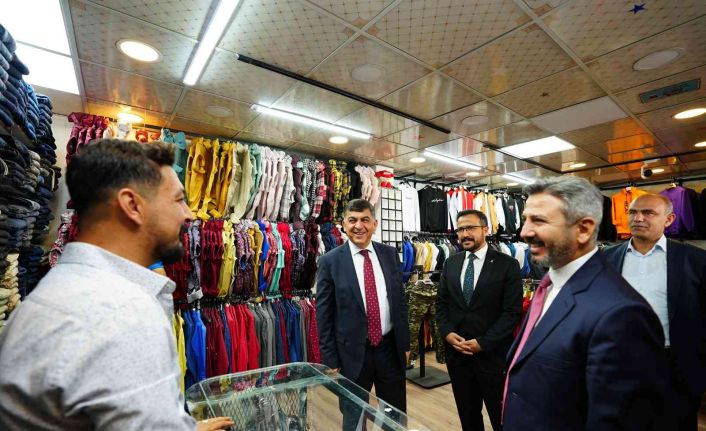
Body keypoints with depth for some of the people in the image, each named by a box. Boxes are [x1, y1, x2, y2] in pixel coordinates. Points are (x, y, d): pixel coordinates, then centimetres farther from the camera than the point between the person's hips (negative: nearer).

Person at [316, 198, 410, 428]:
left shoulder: (390, 254, -1)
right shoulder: (330, 261, -11)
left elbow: (400, 299, 5)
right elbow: (323, 314, -8)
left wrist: (405, 342, 7)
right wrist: (330, 359, -6)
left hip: (390, 347, 3)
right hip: (352, 352, -2)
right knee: (353, 419, 20)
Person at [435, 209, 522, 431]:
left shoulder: (507, 265, -8)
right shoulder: (451, 263, 4)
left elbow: (512, 312, -12)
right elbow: (441, 303, 7)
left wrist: (483, 342, -17)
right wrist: (447, 332, -8)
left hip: (493, 354, -3)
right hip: (456, 352, 4)